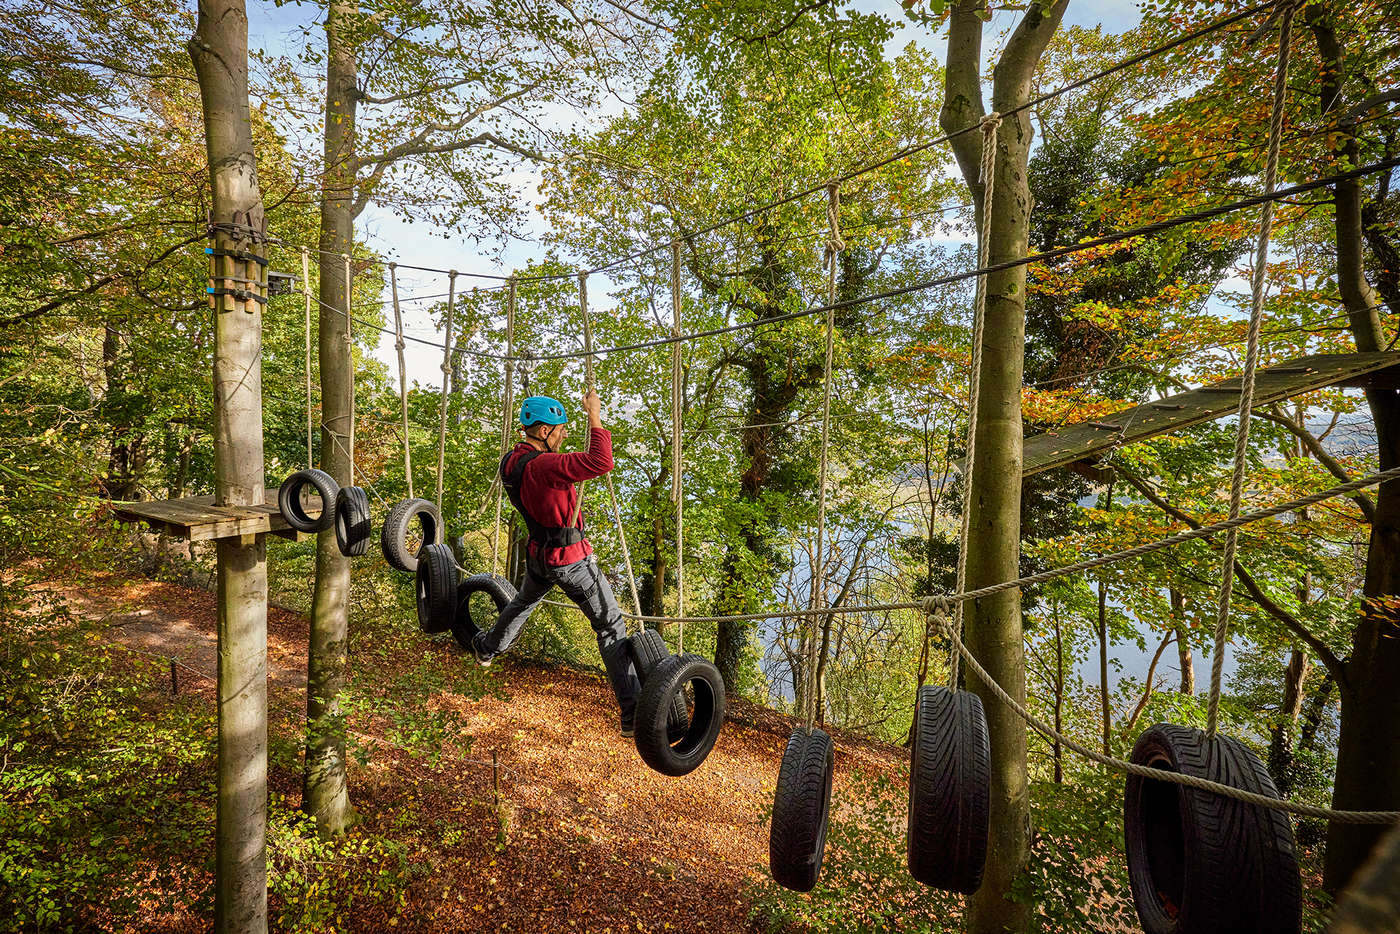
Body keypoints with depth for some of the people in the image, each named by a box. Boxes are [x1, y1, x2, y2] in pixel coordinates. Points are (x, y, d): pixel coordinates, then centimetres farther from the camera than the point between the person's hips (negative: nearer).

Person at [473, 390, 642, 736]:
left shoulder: (510, 461, -2)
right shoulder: (542, 466, -30)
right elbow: (601, 462, -43)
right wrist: (595, 418, -32)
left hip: (539, 554, 8)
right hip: (572, 560, -8)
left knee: (523, 602, 36)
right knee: (611, 626, -1)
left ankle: (487, 649, 61)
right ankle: (633, 714, 1)